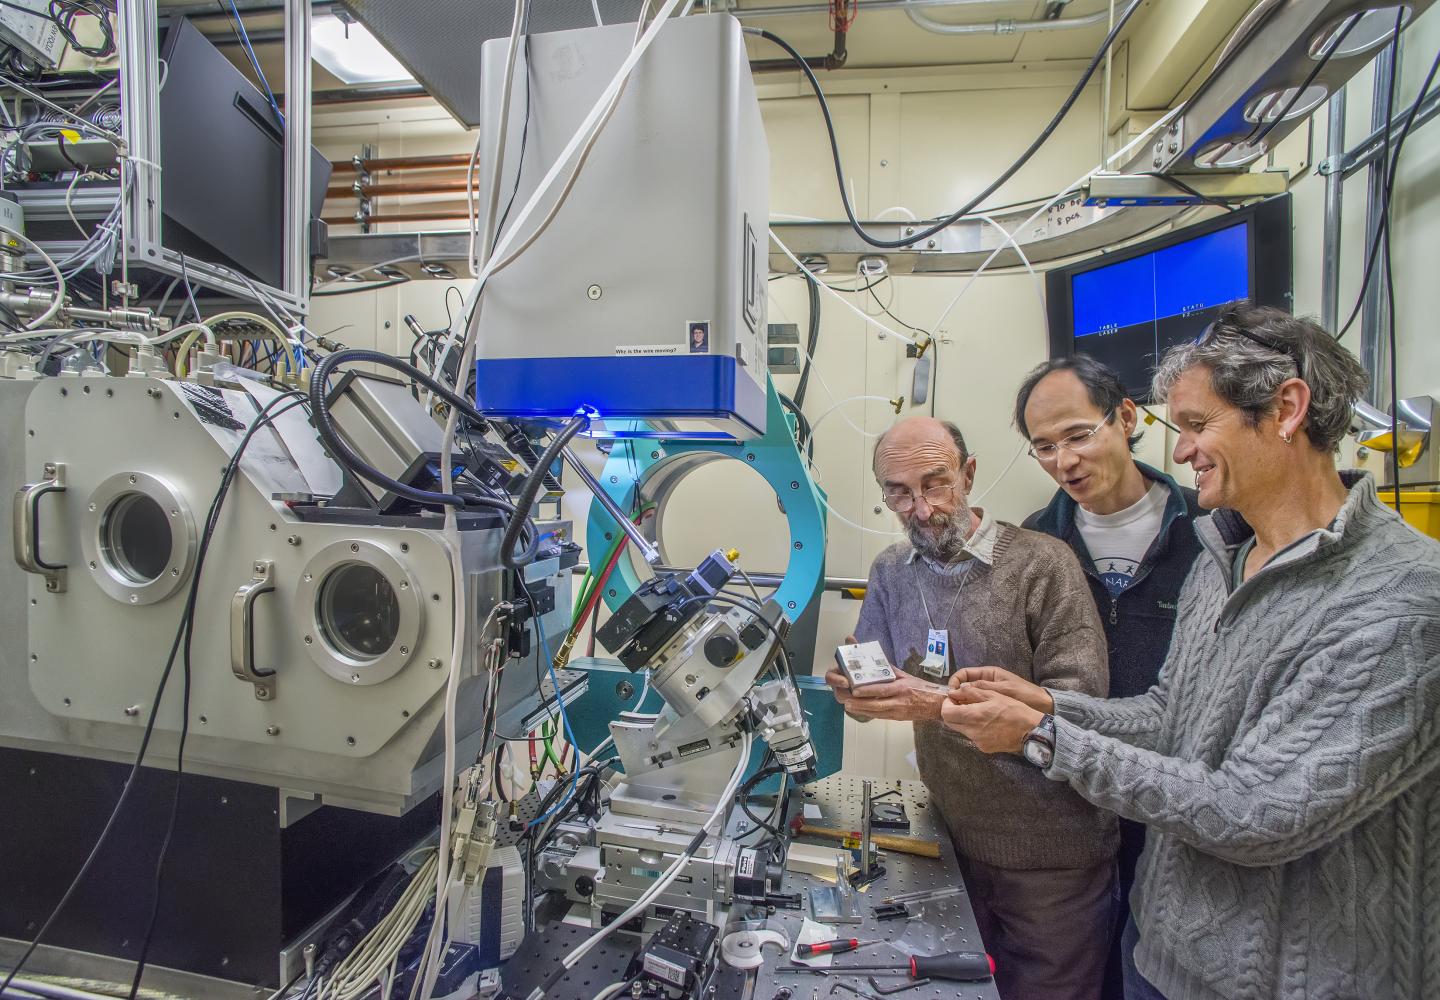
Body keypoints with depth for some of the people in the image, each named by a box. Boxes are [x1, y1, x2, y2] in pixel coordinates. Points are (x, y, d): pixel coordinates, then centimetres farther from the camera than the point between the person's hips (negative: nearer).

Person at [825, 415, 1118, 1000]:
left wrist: (944, 705, -31)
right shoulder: (891, 572, 1)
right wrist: (856, 695, -21)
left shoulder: (1043, 564, -17)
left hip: (1052, 857, -4)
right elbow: (868, 681, 3)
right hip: (955, 841, 5)